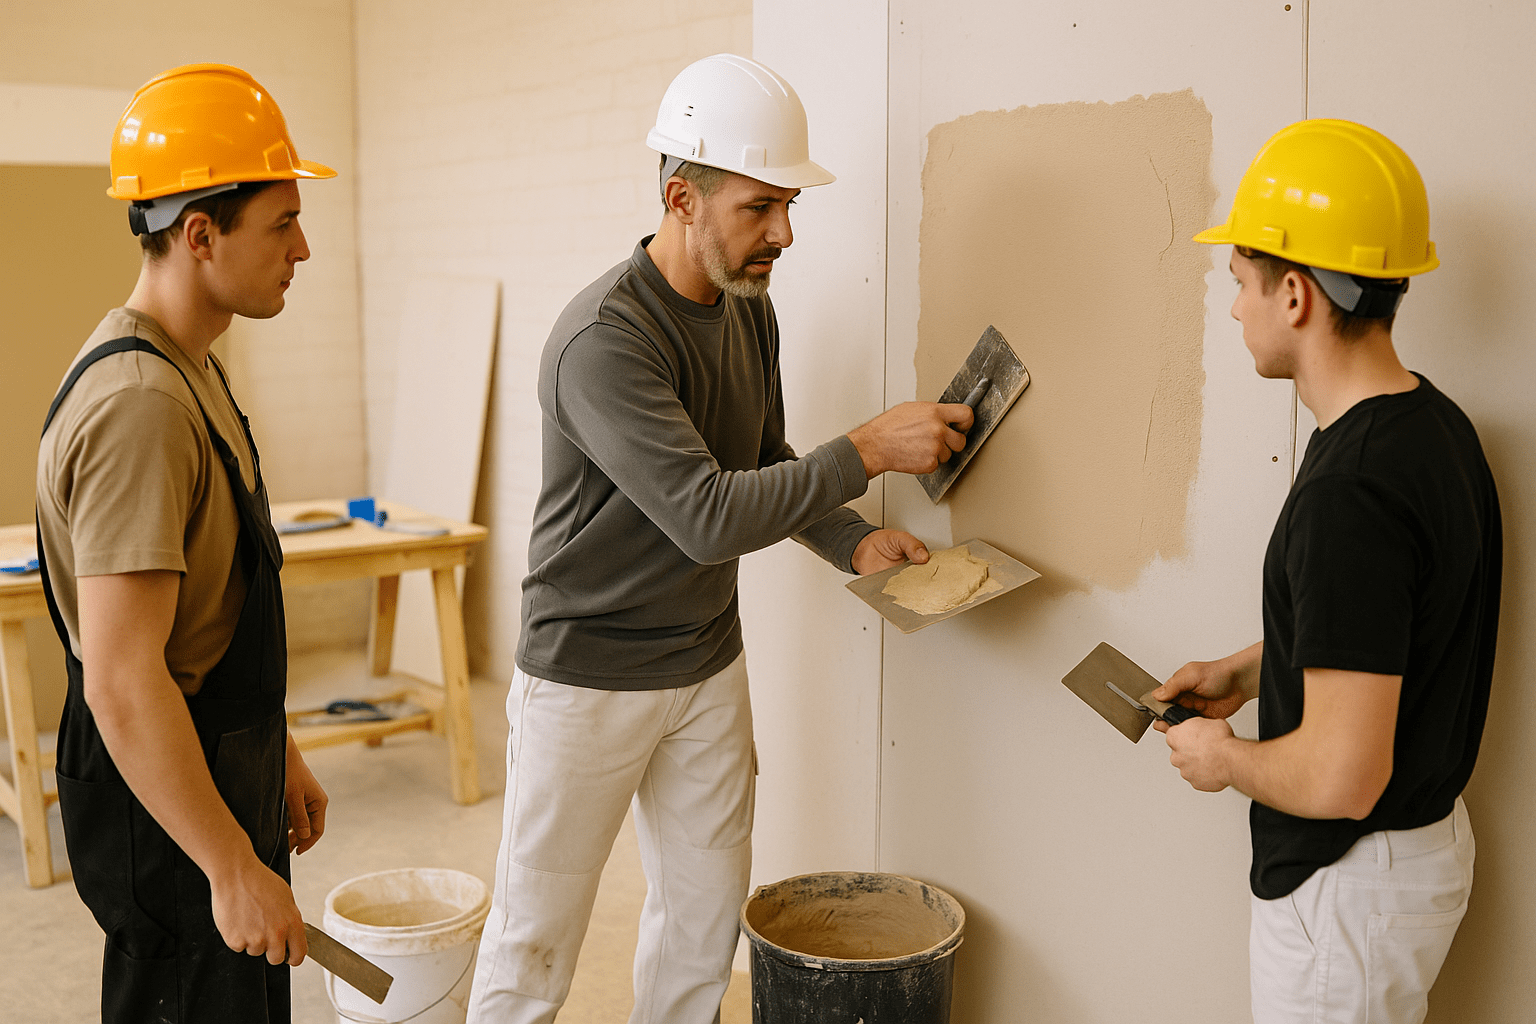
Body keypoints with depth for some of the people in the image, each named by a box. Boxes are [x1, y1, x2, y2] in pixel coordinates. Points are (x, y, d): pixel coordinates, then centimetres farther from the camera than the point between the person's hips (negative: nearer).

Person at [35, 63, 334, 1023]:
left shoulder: (189, 370, 9)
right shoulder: (137, 404, -25)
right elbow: (122, 682, -29)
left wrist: (278, 750, 20)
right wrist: (234, 870, -24)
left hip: (220, 770, 10)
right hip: (163, 801, -10)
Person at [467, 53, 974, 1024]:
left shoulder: (751, 310, 3)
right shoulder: (605, 338, -24)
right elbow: (708, 517, -29)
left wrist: (854, 540, -2)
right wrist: (869, 451, -24)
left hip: (709, 668, 7)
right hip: (588, 679, -7)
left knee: (705, 918, 16)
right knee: (535, 942, 5)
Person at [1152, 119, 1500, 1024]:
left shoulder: (1350, 492, -31)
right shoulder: (1436, 425, 1)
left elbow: (1339, 778, -32)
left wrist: (1224, 757, -13)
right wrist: (1248, 670, 13)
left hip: (1351, 880, -9)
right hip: (1429, 838, 10)